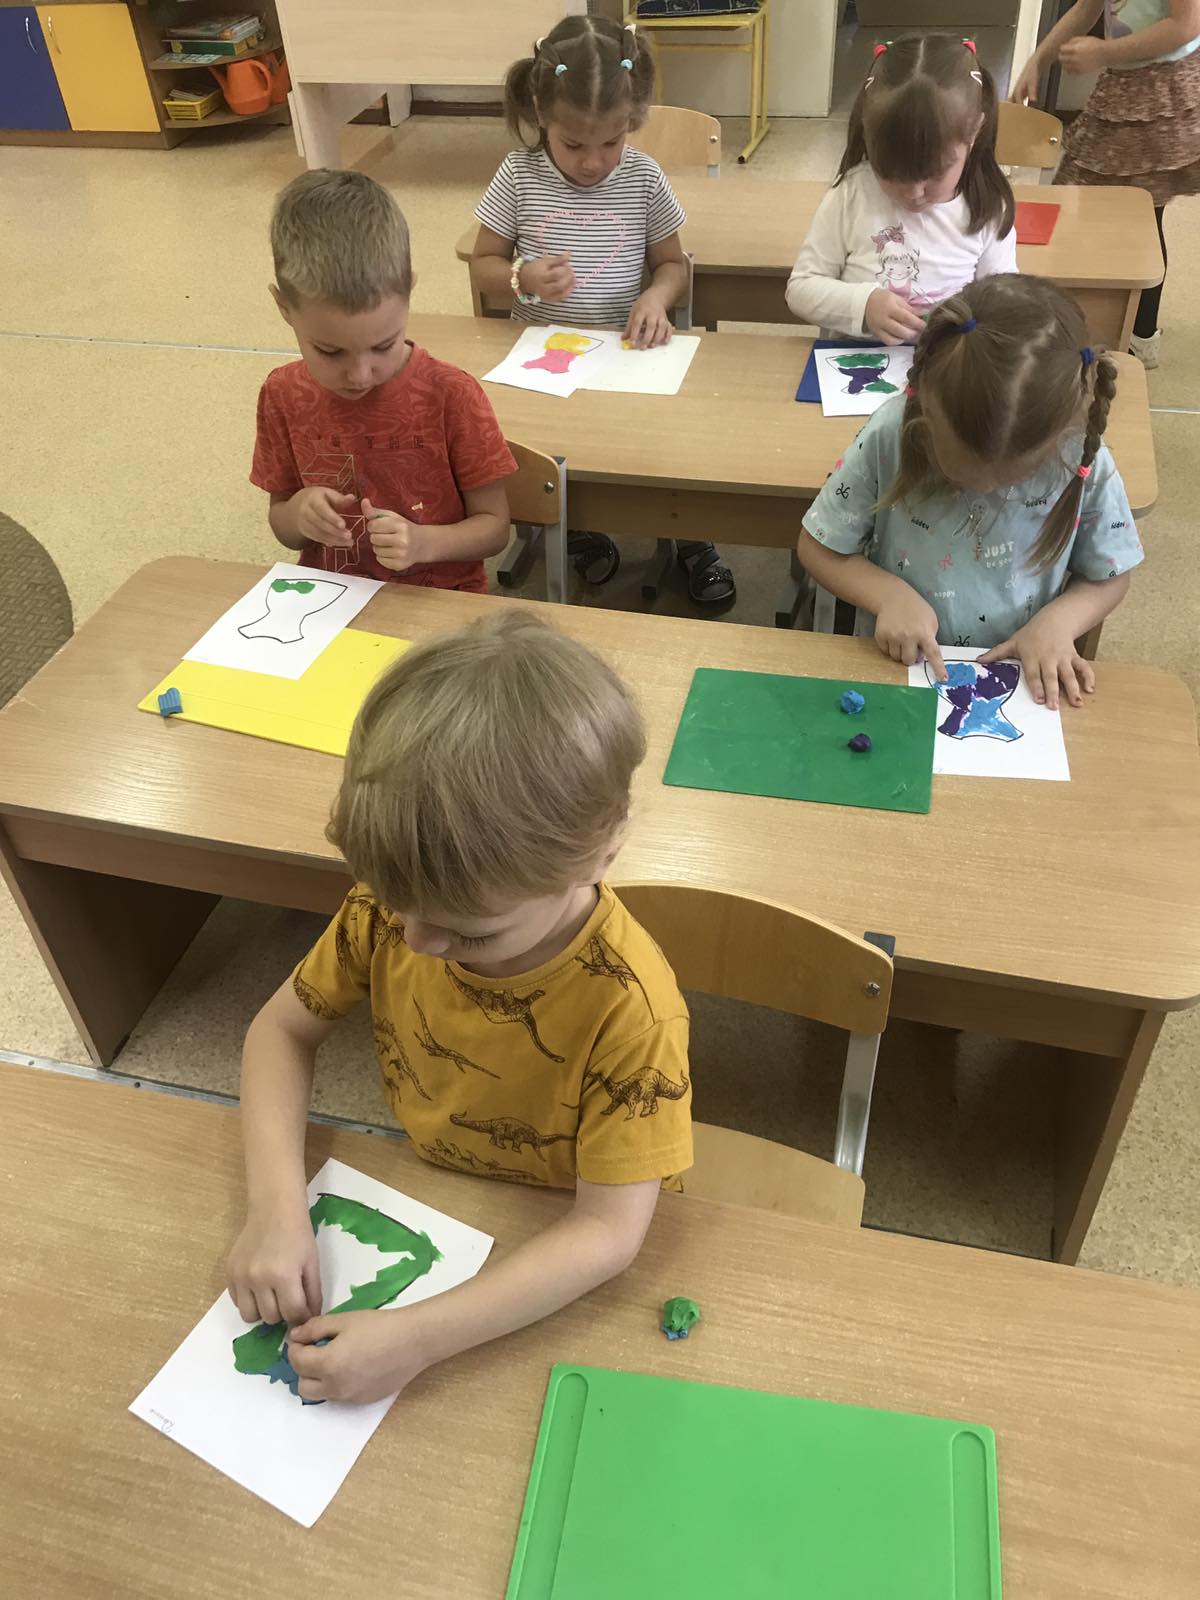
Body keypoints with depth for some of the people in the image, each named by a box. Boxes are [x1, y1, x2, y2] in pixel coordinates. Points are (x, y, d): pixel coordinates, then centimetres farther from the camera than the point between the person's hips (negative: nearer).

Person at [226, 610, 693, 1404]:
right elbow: (282, 1031, -7)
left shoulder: (627, 1010, -32)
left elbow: (610, 1231, -27)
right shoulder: (393, 909, -20)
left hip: (553, 1266, -4)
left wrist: (417, 1338, -34)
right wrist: (277, 1206, -22)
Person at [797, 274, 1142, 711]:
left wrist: (1057, 620, -17)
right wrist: (890, 593, -20)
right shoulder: (890, 436, -17)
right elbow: (818, 548, -6)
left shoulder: (1085, 461, -14)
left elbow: (1108, 578, 2)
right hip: (898, 667, -5)